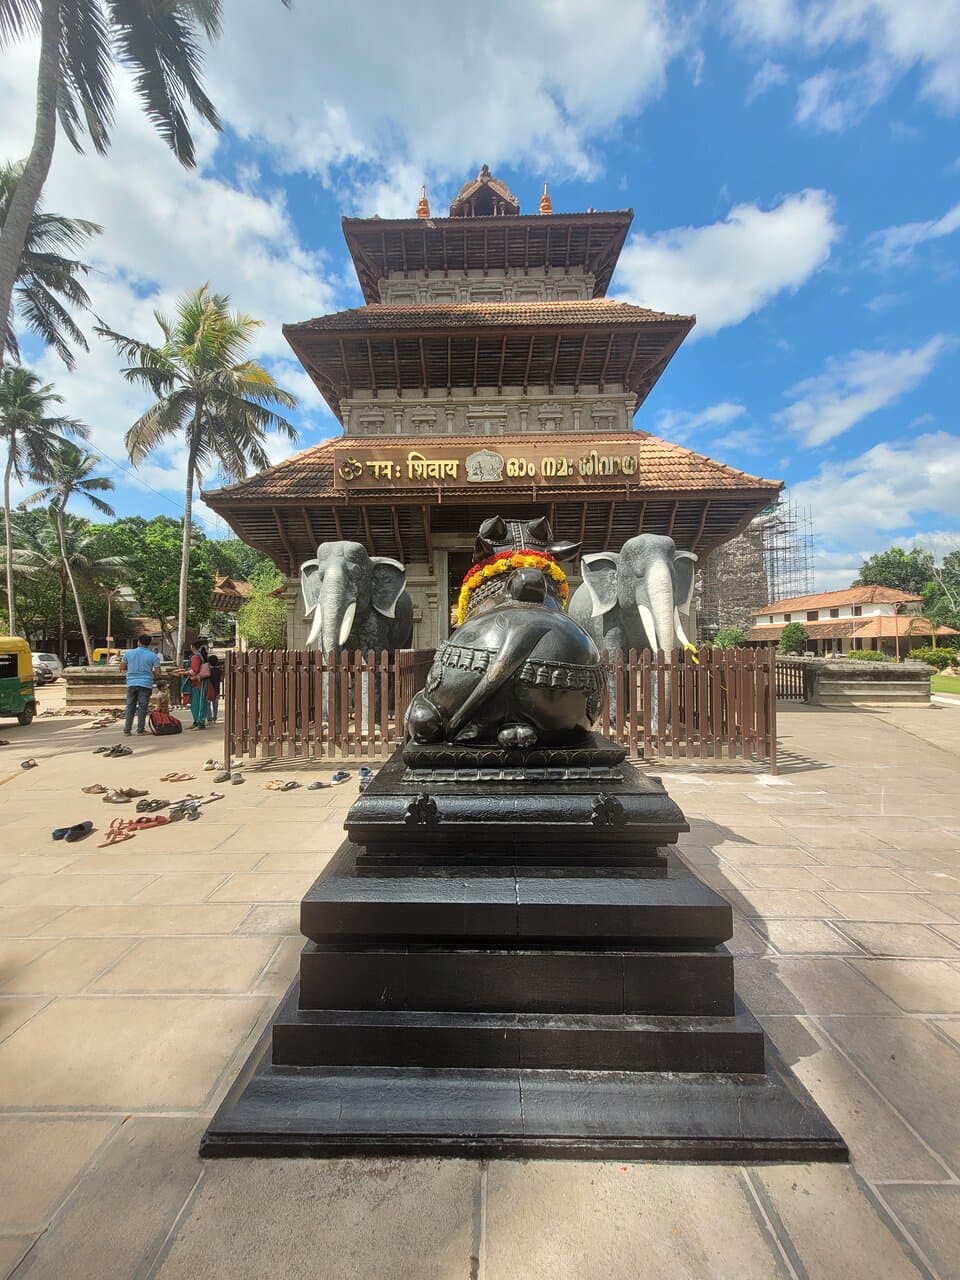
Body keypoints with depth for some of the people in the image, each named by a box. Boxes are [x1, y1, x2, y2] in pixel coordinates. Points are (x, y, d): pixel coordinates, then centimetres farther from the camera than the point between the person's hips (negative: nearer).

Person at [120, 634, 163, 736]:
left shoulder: (129, 653, 3)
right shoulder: (153, 656, -4)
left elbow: (122, 667, 7)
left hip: (131, 683, 2)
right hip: (145, 684, -2)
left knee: (130, 707, 10)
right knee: (142, 707, 2)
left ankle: (127, 730, 11)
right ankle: (140, 729, 3)